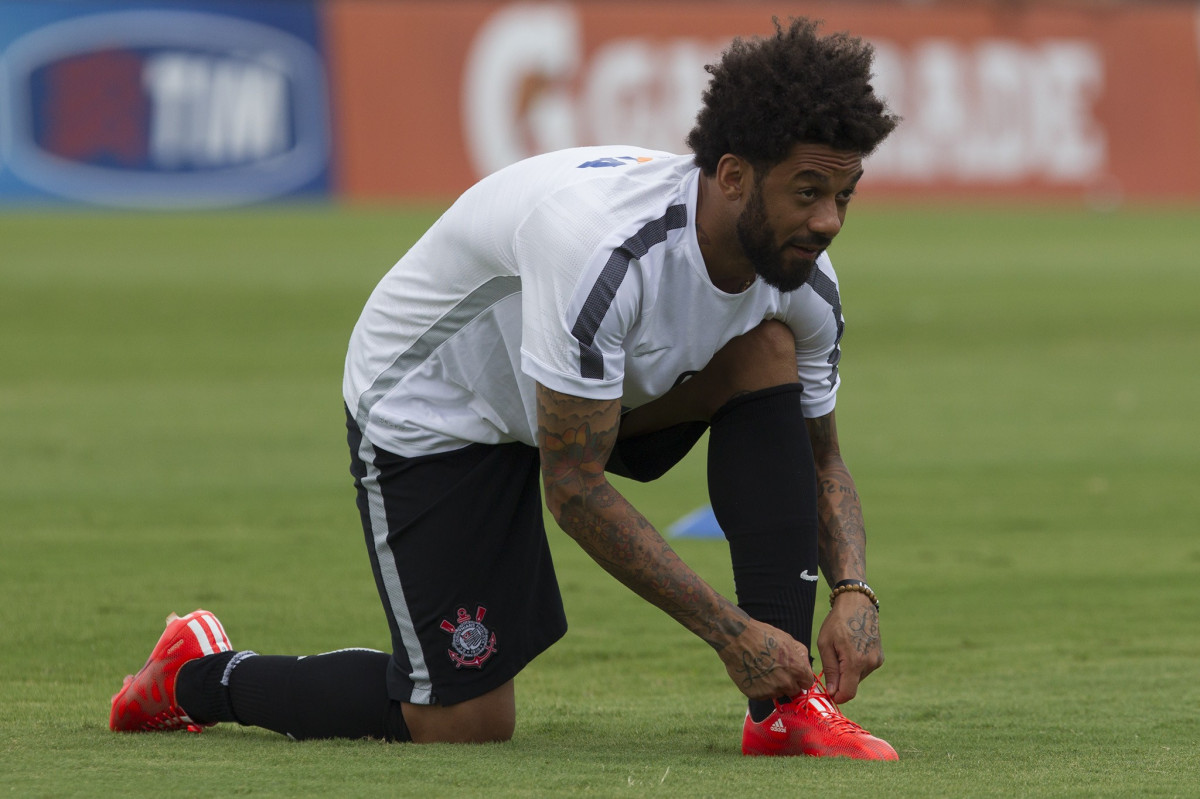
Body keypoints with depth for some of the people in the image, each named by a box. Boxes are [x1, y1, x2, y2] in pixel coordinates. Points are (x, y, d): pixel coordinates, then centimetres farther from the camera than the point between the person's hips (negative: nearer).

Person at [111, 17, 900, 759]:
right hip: (427, 411, -7)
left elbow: (819, 458, 1)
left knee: (767, 348, -18)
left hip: (597, 387, 7)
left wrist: (852, 591, -20)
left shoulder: (804, 281, -17)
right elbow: (573, 487, -34)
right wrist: (728, 629, -33)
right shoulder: (604, 248, -40)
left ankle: (783, 709, -16)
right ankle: (200, 676, 16)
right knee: (467, 723, -9)